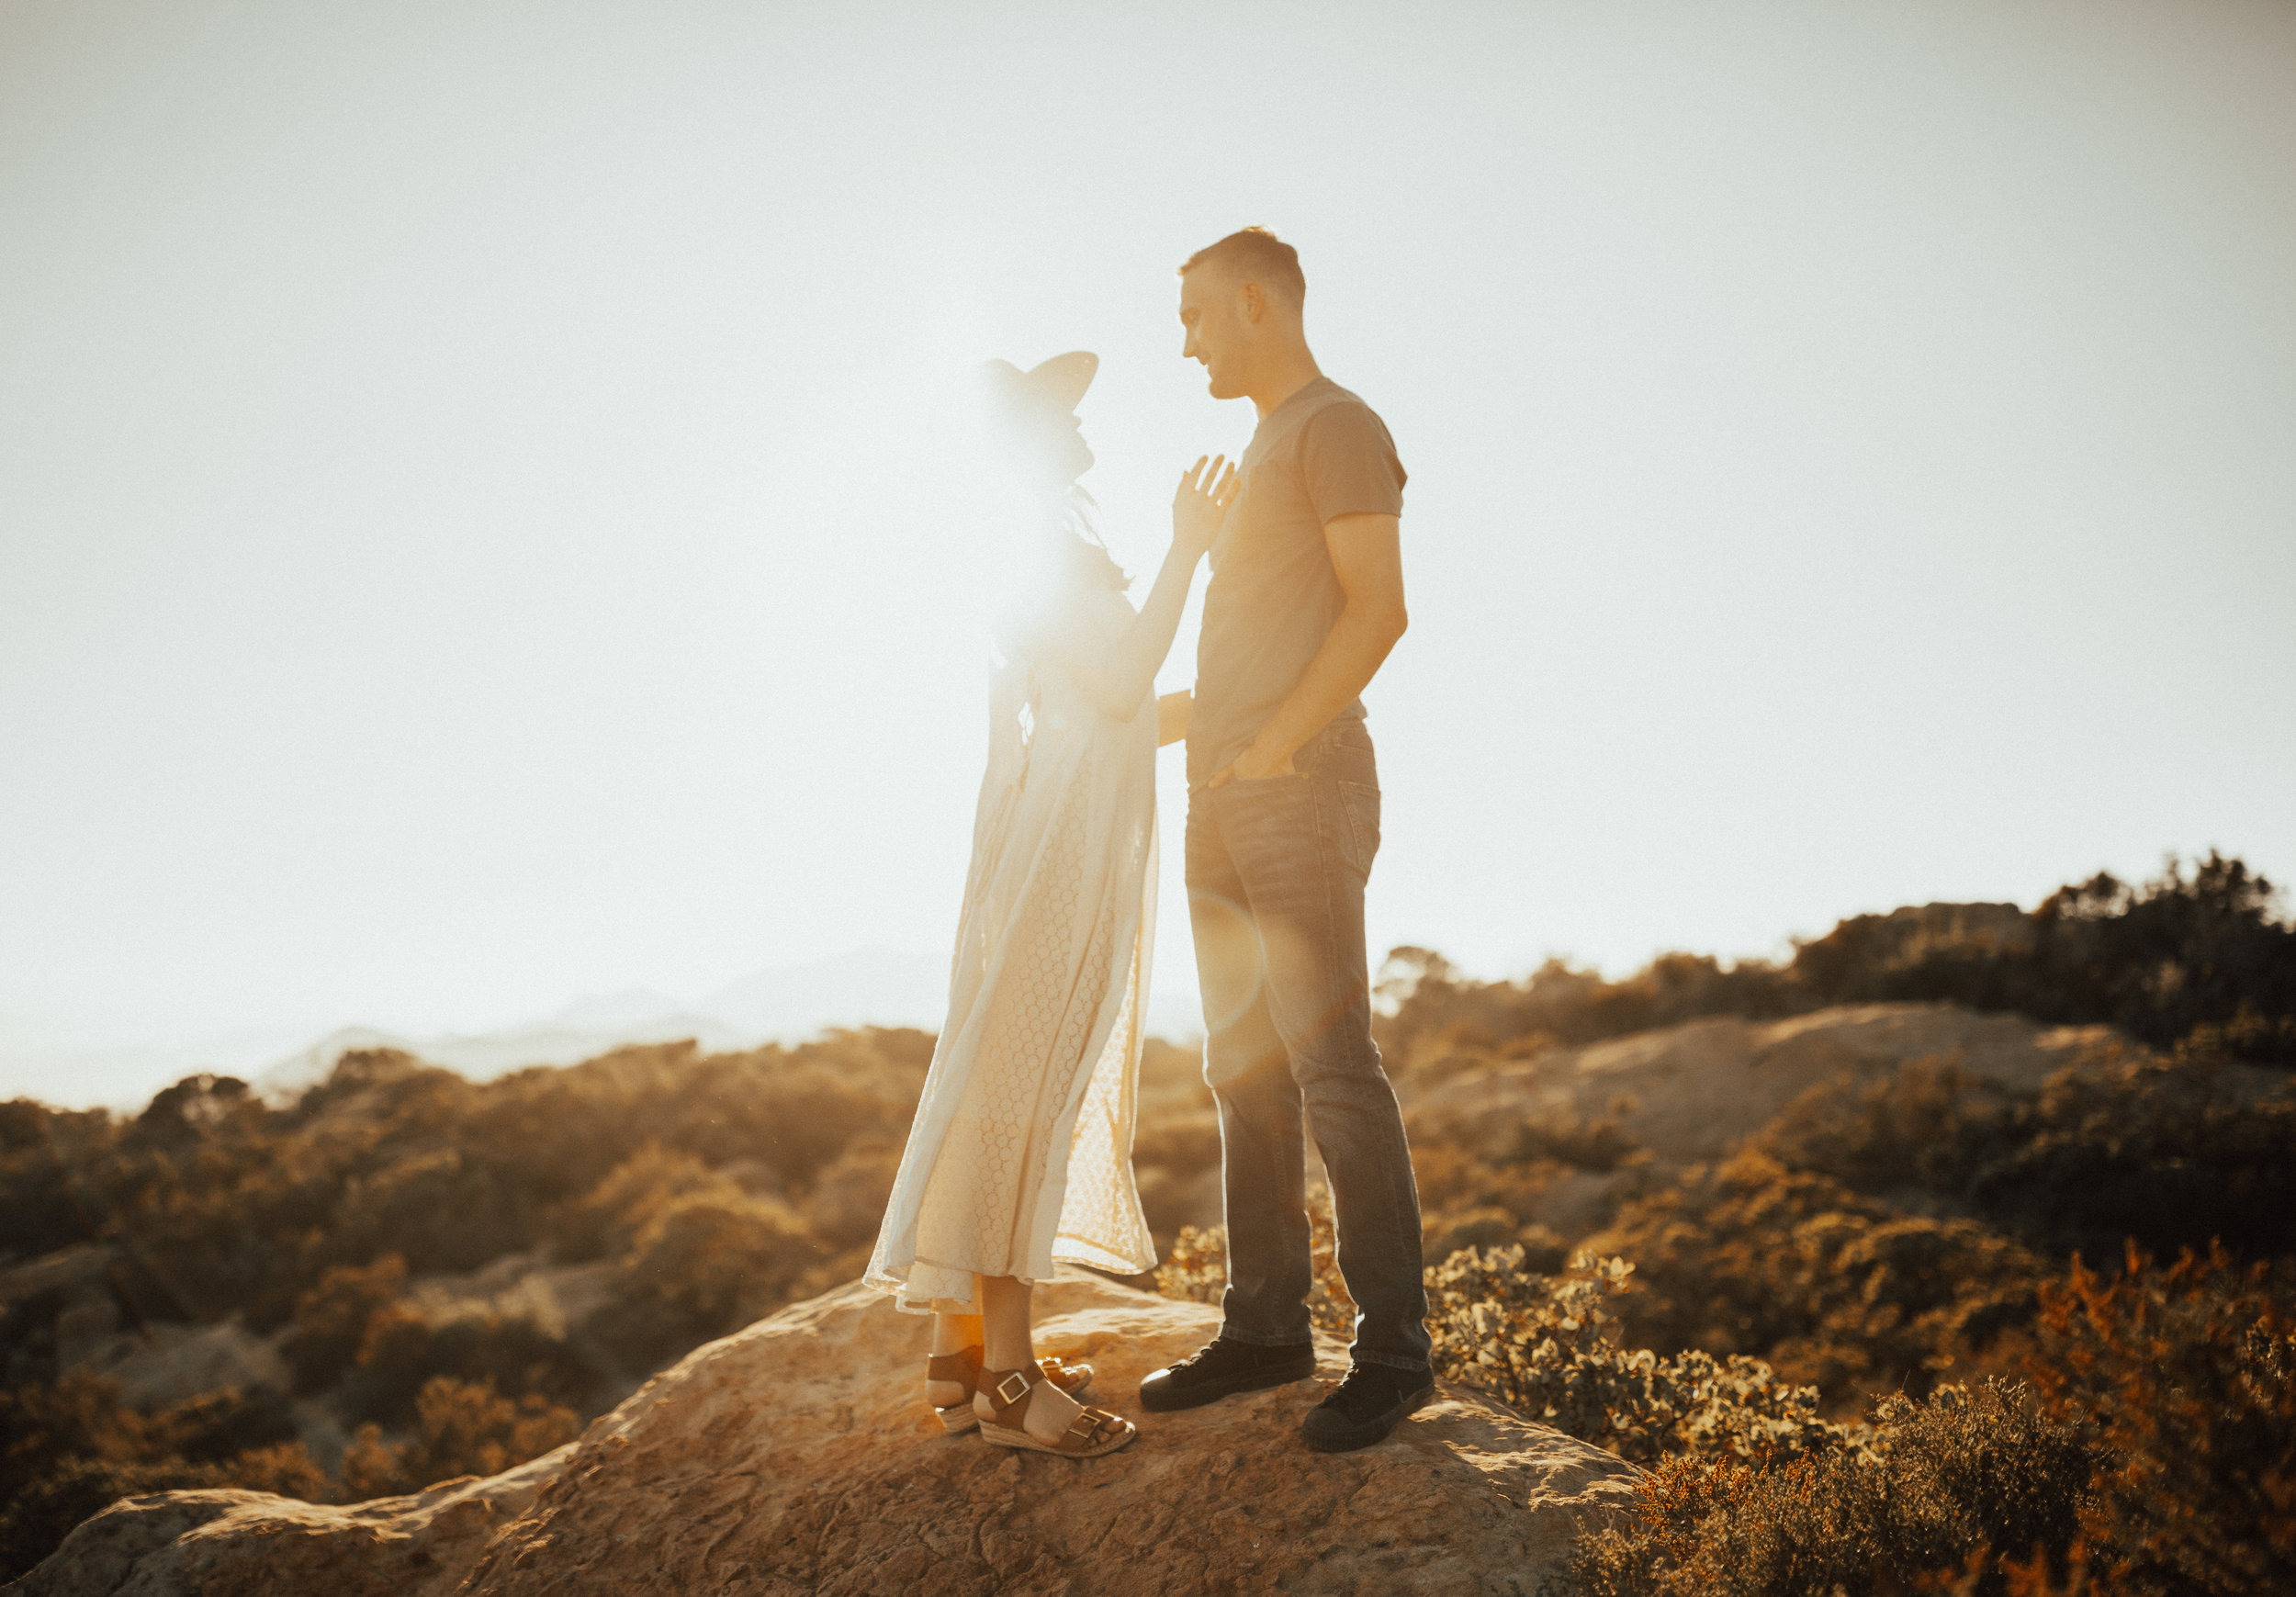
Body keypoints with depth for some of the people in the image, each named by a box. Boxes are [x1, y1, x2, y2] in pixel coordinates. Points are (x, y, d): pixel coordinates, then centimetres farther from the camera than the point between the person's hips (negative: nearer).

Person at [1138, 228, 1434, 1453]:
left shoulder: (1339, 426, -5)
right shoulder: (1259, 457, 24)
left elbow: (1378, 609, -17)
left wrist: (1274, 741, -22)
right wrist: (1161, 714, 22)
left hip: (1305, 791, -9)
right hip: (1226, 799, 9)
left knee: (1328, 1065, -10)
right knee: (1246, 1070, 8)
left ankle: (1391, 1348, -3)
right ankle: (1265, 1328, 14)